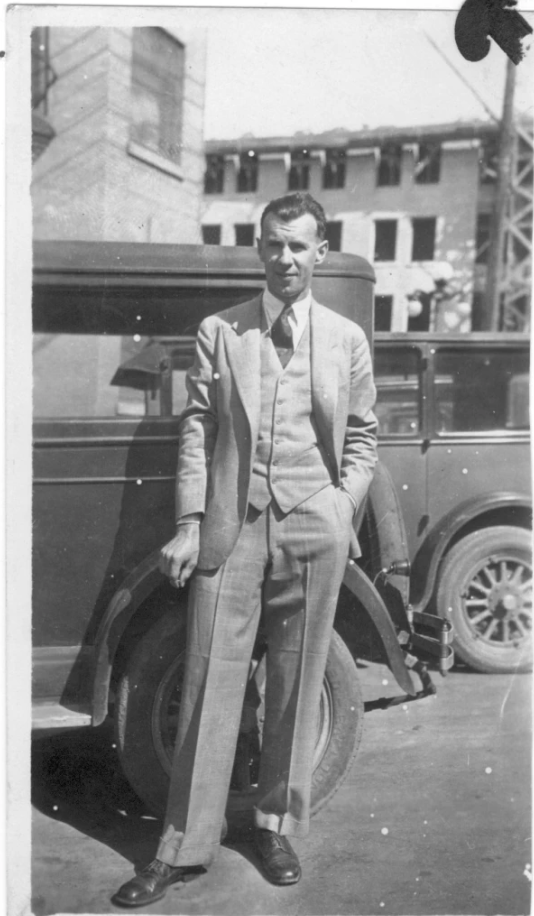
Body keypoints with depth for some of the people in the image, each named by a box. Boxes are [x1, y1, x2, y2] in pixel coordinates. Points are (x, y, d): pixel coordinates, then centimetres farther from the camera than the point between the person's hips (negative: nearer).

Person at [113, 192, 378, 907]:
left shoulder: (347, 339, 10)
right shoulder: (218, 332, 7)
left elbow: (361, 439, 11)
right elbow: (196, 429, 2)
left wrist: (341, 513, -1)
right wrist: (189, 523, -5)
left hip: (311, 531, 1)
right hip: (231, 527, -1)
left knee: (296, 687, 9)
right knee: (210, 684, 1)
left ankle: (278, 827, 27)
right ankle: (185, 846, 13)